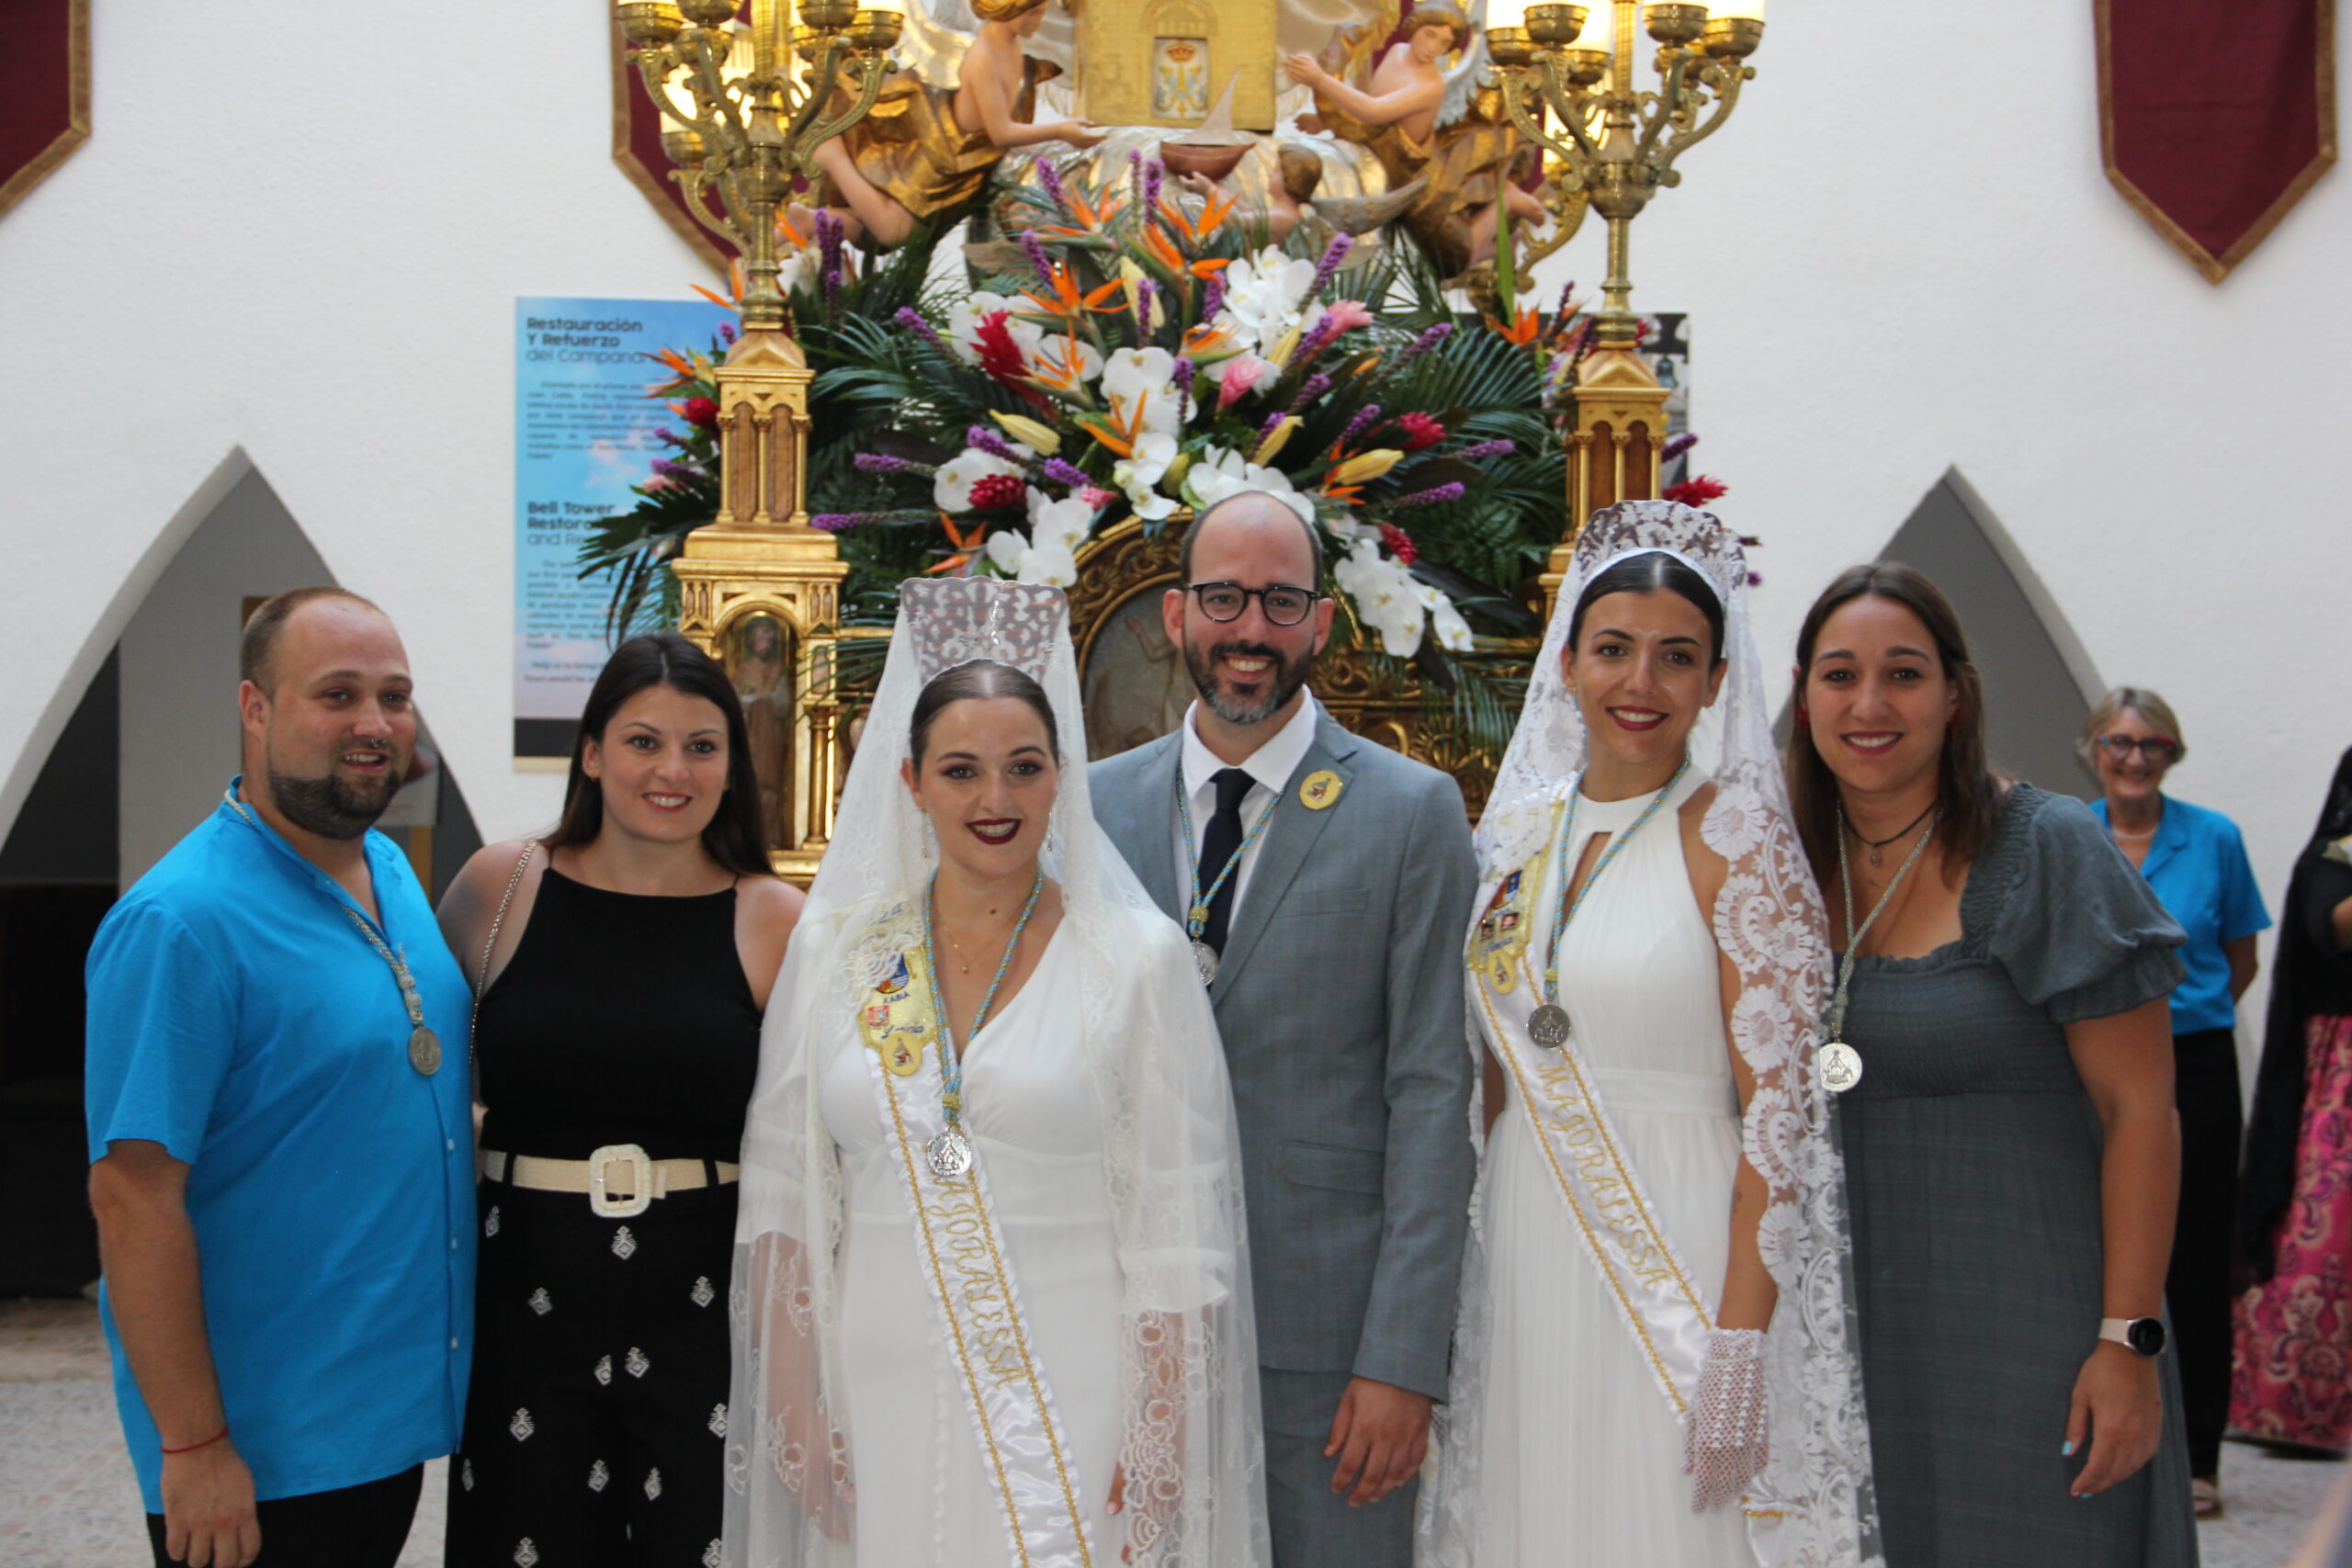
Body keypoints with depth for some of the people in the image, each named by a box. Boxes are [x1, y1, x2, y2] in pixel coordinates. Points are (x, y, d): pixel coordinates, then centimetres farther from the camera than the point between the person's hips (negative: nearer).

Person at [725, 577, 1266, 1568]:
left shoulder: (1139, 957, -3)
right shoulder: (833, 949, 5)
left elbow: (1176, 1228, -4)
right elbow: (781, 1196, 6)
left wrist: (1162, 1439, -8)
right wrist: (792, 1401, 0)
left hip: (1068, 1401, -2)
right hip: (879, 1399, 2)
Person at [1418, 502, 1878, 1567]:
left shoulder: (1734, 833, -8)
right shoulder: (1520, 825, 9)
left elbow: (1782, 1109, -12)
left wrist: (1742, 1344, -18)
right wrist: (1487, 1263, 9)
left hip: (1677, 1261, -5)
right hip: (1522, 1266, 5)